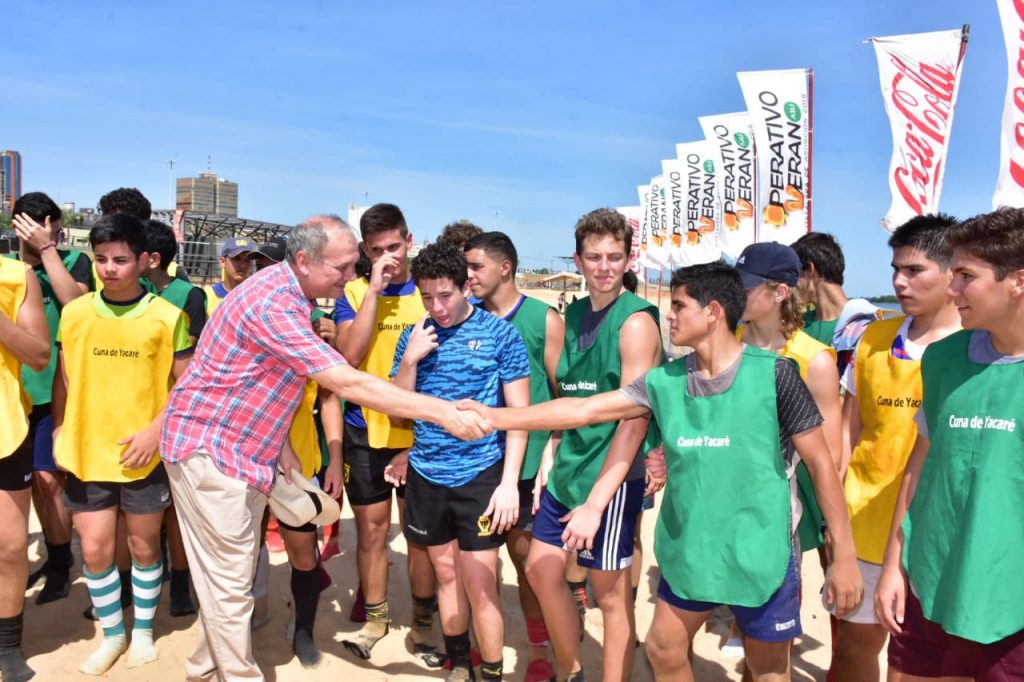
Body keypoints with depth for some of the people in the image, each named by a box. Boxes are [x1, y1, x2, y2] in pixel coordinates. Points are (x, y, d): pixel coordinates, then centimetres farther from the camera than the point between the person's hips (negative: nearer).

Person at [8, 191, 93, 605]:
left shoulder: (73, 260, -4)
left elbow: (76, 303, -22)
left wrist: (47, 249, -21)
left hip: (58, 388, -4)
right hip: (18, 390, 5)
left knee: (48, 478, -2)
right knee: (35, 478, 12)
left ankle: (60, 563, 15)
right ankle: (56, 554, 28)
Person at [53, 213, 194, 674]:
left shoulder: (167, 316, -7)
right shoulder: (74, 313, 1)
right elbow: (64, 381, 9)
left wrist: (156, 430, -15)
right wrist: (59, 433, 2)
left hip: (144, 456, -2)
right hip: (85, 454, 2)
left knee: (144, 546, 11)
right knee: (95, 549, 8)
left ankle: (143, 631, 31)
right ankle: (112, 633, 29)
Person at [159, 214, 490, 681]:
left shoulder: (287, 292, 5)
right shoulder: (271, 302, -27)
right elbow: (347, 383, -31)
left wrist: (281, 446, 7)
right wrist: (440, 411, -29)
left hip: (243, 448, 9)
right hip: (208, 448, -9)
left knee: (230, 576, 18)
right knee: (229, 583, 2)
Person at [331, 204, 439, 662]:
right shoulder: (354, 293, 0)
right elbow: (348, 357, -15)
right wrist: (374, 290, -17)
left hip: (420, 434, 0)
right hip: (365, 432, 1)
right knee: (371, 528, 11)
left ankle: (422, 621, 25)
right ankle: (375, 617, 29)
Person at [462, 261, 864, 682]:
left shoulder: (773, 373, -13)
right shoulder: (664, 381, -2)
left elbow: (820, 463, -9)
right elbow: (582, 410, 0)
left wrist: (844, 556, -8)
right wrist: (497, 417, -3)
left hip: (760, 553, -4)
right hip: (689, 550, 4)